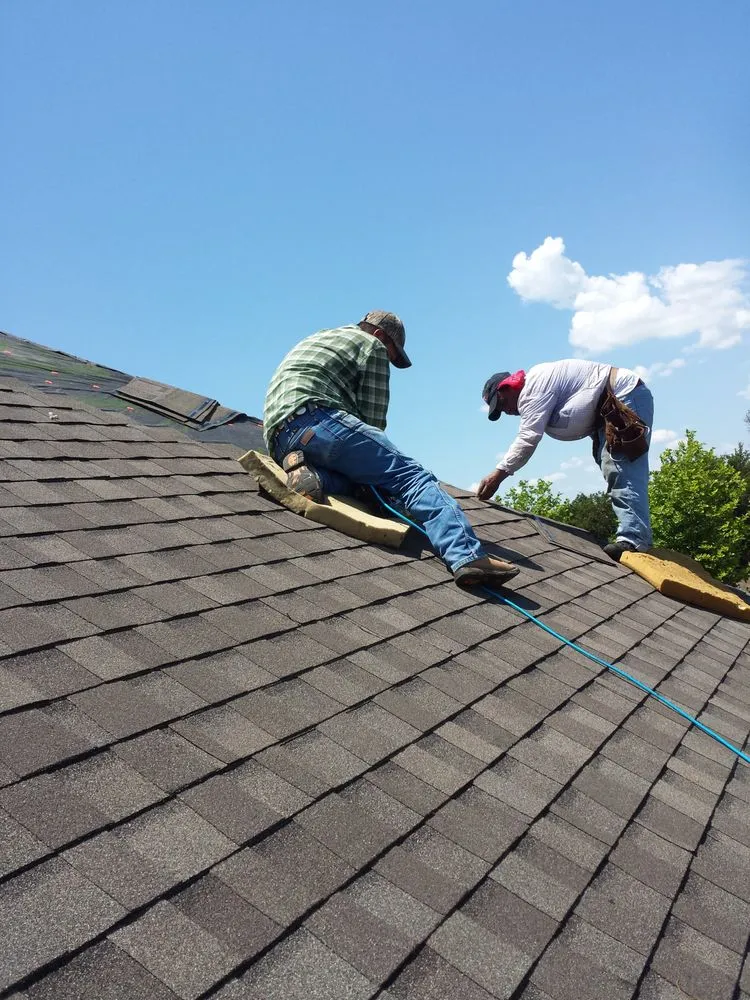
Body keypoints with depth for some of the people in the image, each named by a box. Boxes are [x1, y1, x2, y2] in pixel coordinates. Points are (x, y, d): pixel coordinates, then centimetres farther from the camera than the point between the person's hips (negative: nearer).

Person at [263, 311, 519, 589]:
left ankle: (307, 470, -16)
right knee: (410, 475, -12)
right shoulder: (372, 345, 14)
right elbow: (373, 418, 6)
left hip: (279, 439, 8)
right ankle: (468, 556, -29)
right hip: (317, 421, -8)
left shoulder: (314, 339, 39)